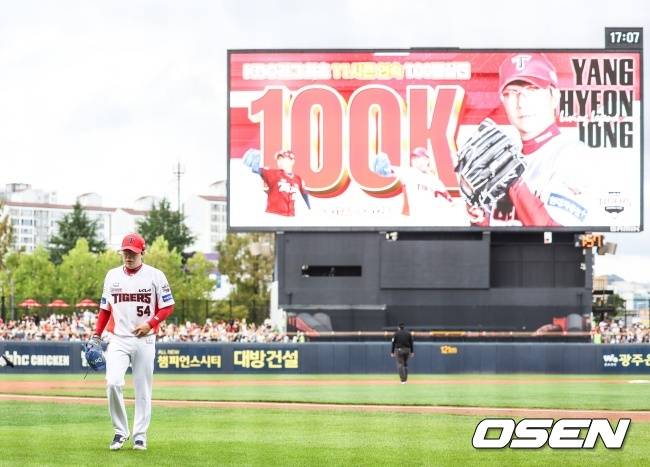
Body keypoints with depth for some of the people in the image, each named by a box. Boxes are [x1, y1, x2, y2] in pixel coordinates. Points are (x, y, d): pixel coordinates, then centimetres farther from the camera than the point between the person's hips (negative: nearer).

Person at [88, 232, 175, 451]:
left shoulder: (155, 276, 0)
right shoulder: (112, 276, 10)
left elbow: (168, 307, 1)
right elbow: (105, 308, 17)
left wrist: (150, 323, -14)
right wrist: (96, 335, 9)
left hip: (144, 340, -1)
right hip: (118, 340, 1)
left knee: (143, 390, 2)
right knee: (113, 383, -16)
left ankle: (140, 435, 12)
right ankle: (120, 431, -2)